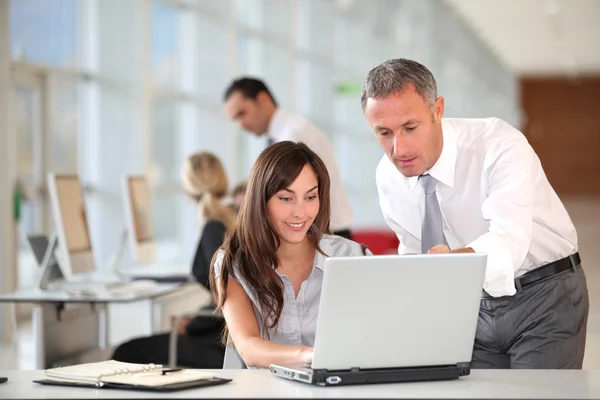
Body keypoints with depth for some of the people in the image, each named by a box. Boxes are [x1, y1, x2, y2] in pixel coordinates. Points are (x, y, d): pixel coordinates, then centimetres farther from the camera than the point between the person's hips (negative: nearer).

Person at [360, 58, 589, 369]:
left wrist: (451, 260, -61)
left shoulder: (500, 145, -26)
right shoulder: (388, 177, -8)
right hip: (472, 305, 5)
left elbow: (508, 243, -42)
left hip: (543, 297, -4)